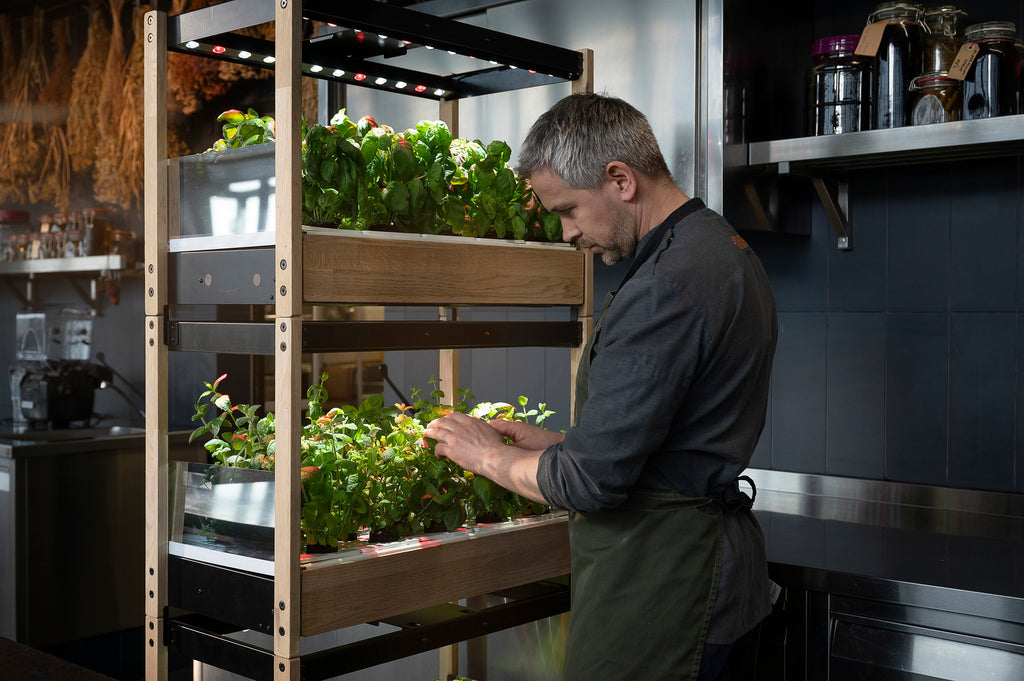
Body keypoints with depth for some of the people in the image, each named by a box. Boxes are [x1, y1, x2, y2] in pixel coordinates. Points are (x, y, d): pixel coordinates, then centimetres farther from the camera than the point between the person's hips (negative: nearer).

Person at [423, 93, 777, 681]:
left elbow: (592, 480, -22)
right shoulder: (723, 247, 11)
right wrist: (557, 442, 13)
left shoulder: (666, 287, -23)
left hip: (656, 591, -10)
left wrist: (489, 456, -6)